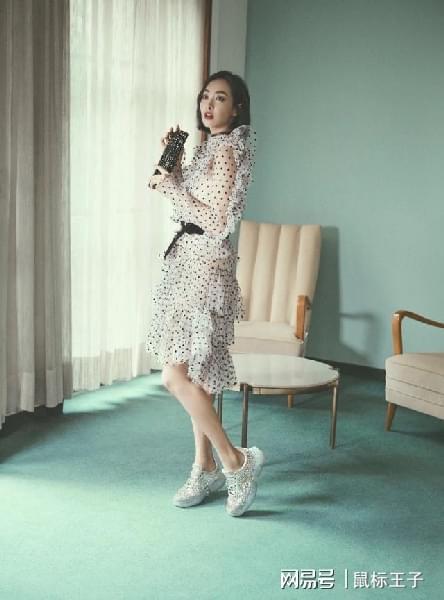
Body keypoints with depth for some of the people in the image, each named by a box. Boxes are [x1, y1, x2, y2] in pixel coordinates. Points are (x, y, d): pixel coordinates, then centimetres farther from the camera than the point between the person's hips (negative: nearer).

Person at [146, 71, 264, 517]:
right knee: (194, 372, 12)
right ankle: (206, 468, 22)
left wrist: (169, 188, -13)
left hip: (206, 265, -10)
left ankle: (236, 461, -1)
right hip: (190, 261, 10)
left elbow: (217, 221, -19)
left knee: (176, 376, -12)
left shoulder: (228, 149, -13)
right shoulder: (211, 146, 16)